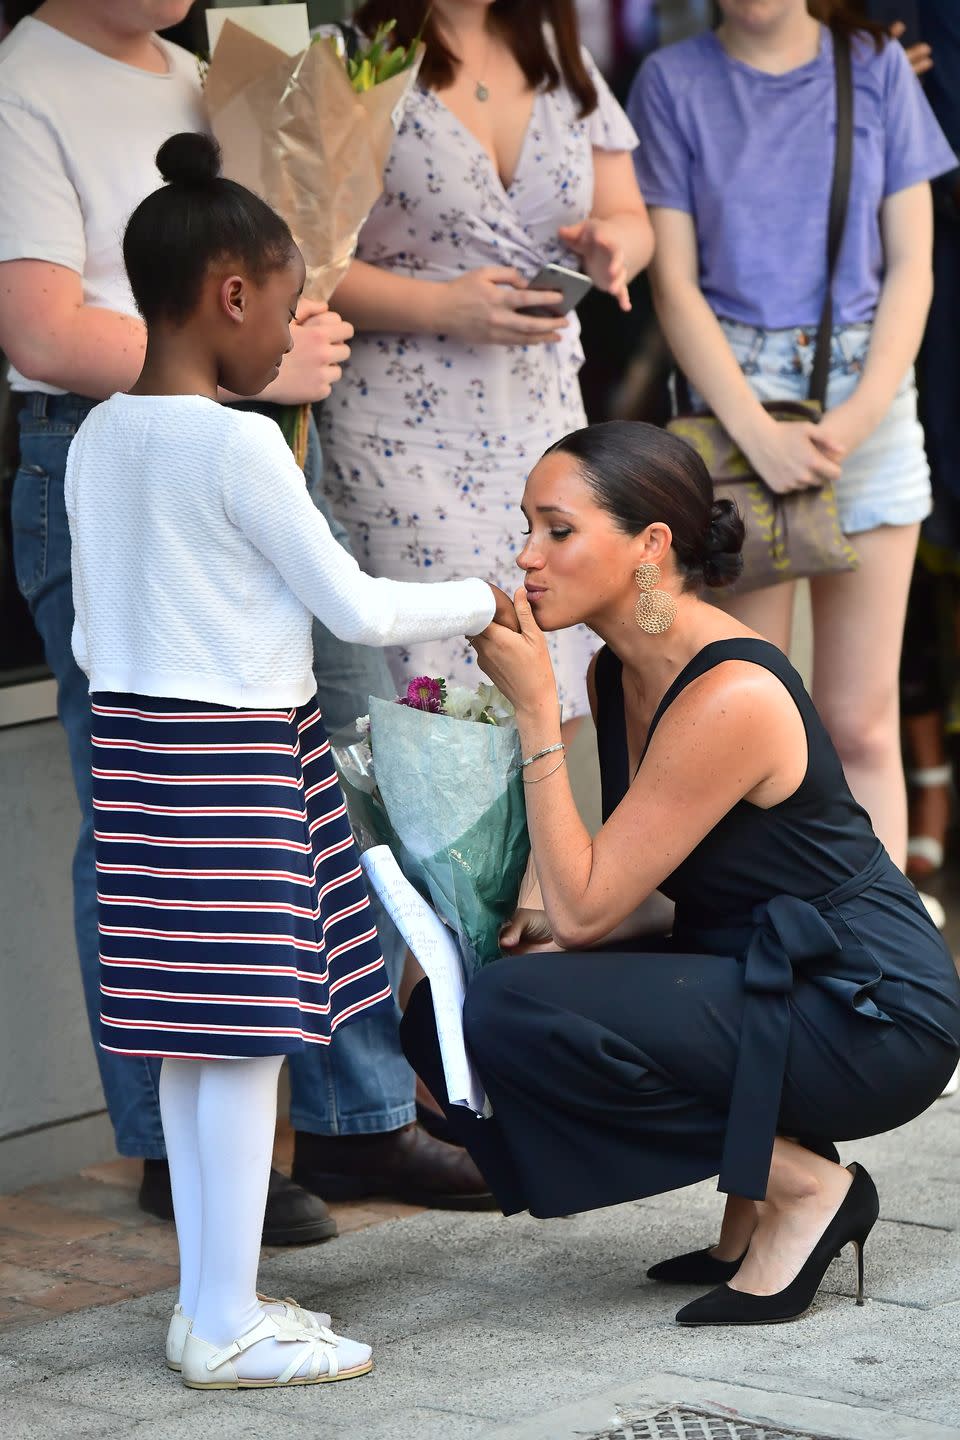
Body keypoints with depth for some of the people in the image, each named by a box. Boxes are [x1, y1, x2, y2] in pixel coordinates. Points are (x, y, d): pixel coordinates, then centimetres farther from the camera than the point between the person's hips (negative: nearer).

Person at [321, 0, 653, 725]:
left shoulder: (562, 59, 12)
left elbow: (630, 219, 17)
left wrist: (612, 244, -7)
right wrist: (442, 306, -21)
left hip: (547, 424, 6)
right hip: (408, 442, -6)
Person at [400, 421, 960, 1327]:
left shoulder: (731, 697, -24)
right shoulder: (620, 673, 5)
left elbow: (586, 906, -21)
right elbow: (647, 898, 14)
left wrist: (534, 710, -20)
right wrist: (544, 928, -6)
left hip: (871, 1014, -9)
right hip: (762, 977, 9)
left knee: (506, 1016, -23)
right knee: (443, 1012, 1)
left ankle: (803, 1188, -7)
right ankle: (759, 1204, 8)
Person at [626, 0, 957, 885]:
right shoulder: (675, 82, 2)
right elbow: (674, 284, -2)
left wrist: (863, 411, -11)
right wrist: (757, 432, -13)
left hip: (868, 391, 1)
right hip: (732, 399, -1)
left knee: (863, 721, 1)